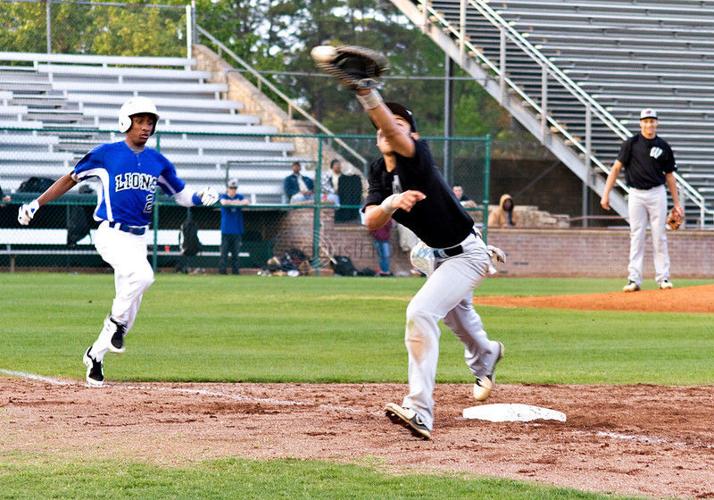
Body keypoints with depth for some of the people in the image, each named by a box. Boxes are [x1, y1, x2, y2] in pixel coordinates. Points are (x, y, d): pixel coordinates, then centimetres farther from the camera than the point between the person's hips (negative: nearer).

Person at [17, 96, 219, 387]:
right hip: (112, 235, -6)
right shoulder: (106, 154, -2)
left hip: (138, 239, 6)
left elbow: (180, 194, 19)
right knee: (142, 275, -32)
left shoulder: (159, 163, 10)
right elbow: (71, 178, 6)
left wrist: (202, 197, -4)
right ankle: (116, 321, -9)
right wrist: (36, 204, 3)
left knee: (129, 305, 5)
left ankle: (95, 355, 21)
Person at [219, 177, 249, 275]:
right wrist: (237, 202, -15)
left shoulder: (239, 197, 10)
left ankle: (235, 269, 7)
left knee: (236, 251, 3)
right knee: (224, 251, -5)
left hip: (237, 230, 3)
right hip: (226, 229, -3)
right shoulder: (224, 196, 3)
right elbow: (224, 202, -20)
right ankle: (222, 269, -3)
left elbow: (247, 202, -8)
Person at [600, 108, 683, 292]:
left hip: (657, 193, 1)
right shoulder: (631, 143, -1)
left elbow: (669, 175, 11)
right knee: (636, 237, -1)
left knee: (659, 237, 1)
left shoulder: (663, 146, 5)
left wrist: (676, 203, 8)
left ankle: (663, 278, 6)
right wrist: (606, 193, -13)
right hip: (636, 194, -1)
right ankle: (634, 280, -1)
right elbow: (616, 168, -4)